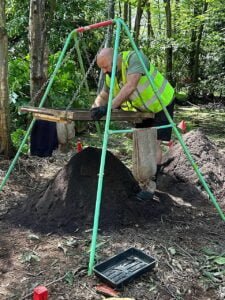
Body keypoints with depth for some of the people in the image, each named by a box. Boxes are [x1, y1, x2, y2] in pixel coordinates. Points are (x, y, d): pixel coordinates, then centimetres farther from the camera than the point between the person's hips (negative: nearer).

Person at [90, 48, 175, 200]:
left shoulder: (134, 58, -29)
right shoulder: (110, 76, -7)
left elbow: (130, 86, -42)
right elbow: (102, 96, 3)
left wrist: (110, 107, -47)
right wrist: (96, 107, -19)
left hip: (161, 104, -7)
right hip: (142, 108, 7)